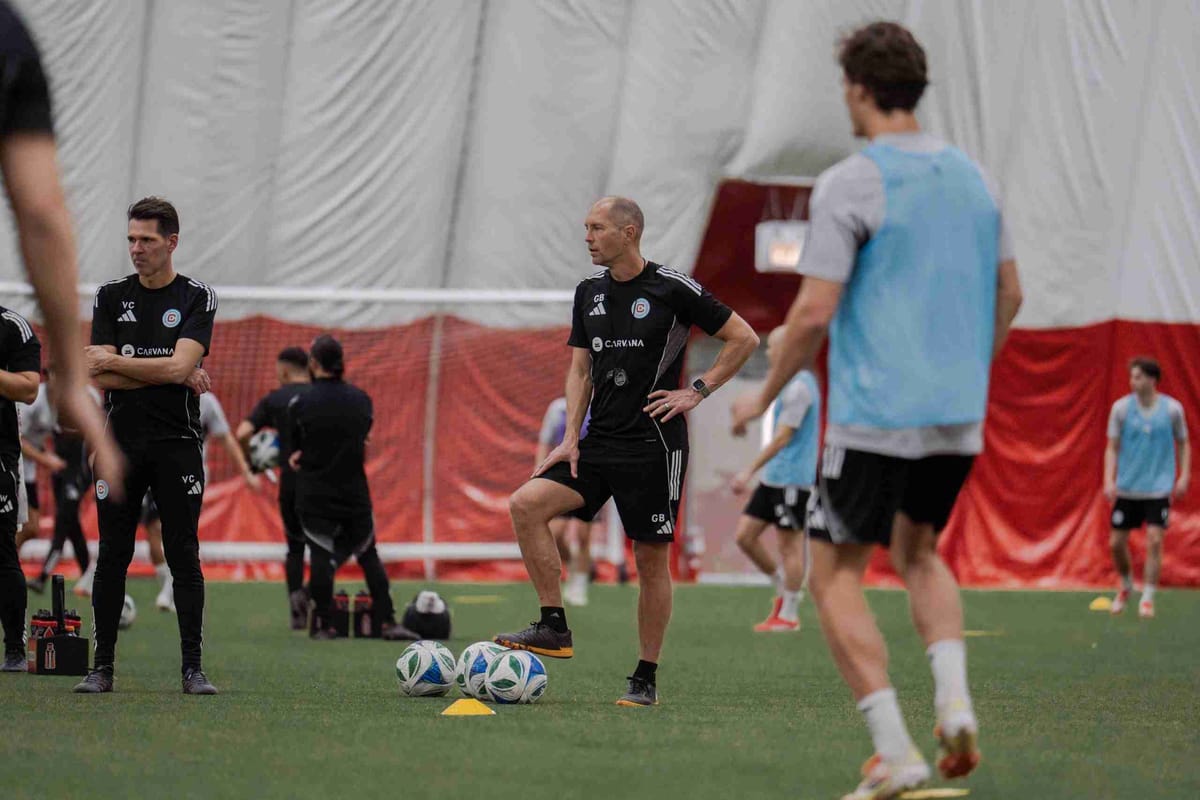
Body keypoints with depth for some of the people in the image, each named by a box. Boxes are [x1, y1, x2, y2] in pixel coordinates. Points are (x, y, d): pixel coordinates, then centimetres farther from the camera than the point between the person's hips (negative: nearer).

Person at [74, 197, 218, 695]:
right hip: (121, 443, 2)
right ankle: (102, 667, 8)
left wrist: (114, 362, -9)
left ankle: (192, 667, 2)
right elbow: (101, 378, -3)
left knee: (184, 557, -1)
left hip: (177, 444, -2)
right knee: (112, 557, 3)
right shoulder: (111, 297, 7)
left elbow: (181, 365, -14)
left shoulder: (196, 299, 1)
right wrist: (171, 375, -9)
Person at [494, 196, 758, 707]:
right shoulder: (589, 293, 11)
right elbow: (580, 370, 14)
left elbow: (744, 339, -3)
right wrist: (571, 438, 3)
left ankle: (646, 678, 10)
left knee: (651, 559, -1)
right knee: (526, 504, -13)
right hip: (600, 441, 6)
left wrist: (697, 392, -8)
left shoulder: (672, 289, -7)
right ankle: (554, 628, -8)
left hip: (654, 444, -6)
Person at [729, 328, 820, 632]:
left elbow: (782, 437, -18)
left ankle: (788, 615, 5)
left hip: (791, 479, -10)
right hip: (775, 478, 10)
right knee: (744, 535, 7)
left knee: (790, 545, -2)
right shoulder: (796, 383, 16)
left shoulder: (798, 387, -15)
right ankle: (782, 588, 19)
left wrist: (750, 471, -16)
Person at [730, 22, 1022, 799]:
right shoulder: (970, 175, 9)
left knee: (836, 575, 4)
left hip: (875, 415, -6)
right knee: (918, 552, 25)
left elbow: (815, 311, -14)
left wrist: (766, 397, -1)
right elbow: (1009, 293, 16)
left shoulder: (851, 183, -11)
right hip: (959, 416, 7)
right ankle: (954, 698, 2)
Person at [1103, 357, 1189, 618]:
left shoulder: (1172, 409, -4)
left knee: (1154, 540, -13)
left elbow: (1183, 444, 8)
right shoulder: (1121, 408, -3)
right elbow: (1112, 448, 1)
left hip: (1158, 488, -2)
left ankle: (1147, 598, -4)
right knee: (1117, 542, 5)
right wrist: (1109, 480, -11)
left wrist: (1184, 476, -3)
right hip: (1127, 488, 2)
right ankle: (1125, 586, 32)